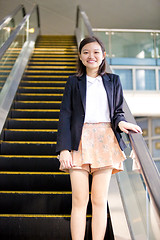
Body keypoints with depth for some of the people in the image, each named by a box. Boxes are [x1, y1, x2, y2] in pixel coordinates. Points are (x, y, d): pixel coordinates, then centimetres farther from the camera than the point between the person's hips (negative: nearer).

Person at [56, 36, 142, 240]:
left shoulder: (113, 81, 14)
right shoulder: (73, 82, 10)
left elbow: (118, 111, 16)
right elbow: (65, 116, 4)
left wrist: (120, 122, -10)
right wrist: (64, 149, -7)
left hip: (105, 142, 1)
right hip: (80, 142, -1)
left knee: (100, 200, 2)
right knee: (79, 200, -3)